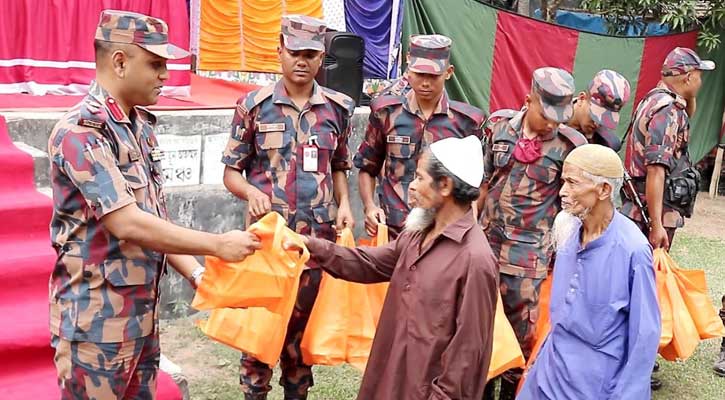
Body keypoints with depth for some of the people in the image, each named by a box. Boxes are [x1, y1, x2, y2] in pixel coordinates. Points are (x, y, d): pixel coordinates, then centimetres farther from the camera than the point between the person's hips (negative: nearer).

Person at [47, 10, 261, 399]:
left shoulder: (140, 125, 9)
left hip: (143, 309, 8)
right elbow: (127, 224, -24)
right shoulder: (80, 132, -18)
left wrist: (197, 273, 1)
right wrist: (218, 245, -20)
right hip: (97, 317, -8)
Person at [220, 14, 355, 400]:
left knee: (305, 322, 13)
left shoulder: (338, 108, 5)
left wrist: (344, 204, -1)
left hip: (318, 236, 3)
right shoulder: (254, 105, -3)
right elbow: (231, 170, 0)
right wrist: (251, 192, -20)